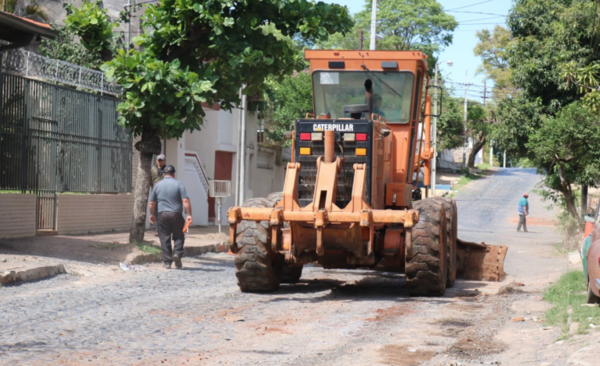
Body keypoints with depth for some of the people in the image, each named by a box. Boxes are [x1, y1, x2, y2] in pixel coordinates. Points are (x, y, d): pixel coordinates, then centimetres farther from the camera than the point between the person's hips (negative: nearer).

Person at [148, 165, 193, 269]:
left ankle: (167, 262, 4)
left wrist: (151, 214, 24)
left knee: (165, 239, 5)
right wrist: (189, 214, -8)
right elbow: (185, 201, -10)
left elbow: (152, 203, 10)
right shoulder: (179, 184, -1)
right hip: (176, 214, -2)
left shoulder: (158, 185, 7)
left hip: (162, 215, 2)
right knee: (179, 236, 12)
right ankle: (177, 253, -11)